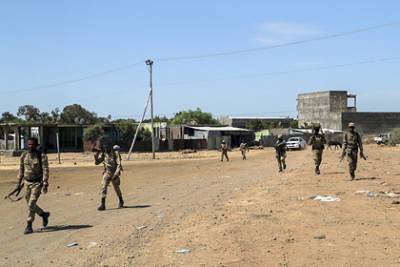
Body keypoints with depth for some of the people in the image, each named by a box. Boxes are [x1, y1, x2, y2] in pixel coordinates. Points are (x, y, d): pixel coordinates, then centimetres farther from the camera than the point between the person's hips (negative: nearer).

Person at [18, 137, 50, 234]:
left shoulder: (42, 156, -11)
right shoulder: (24, 156, 4)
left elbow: (45, 171, -14)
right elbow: (21, 169, 15)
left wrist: (45, 184, -19)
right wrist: (19, 182, 14)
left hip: (37, 183, -6)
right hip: (27, 182, 6)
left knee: (31, 204, -12)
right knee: (30, 204, 12)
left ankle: (29, 226, -2)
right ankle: (44, 214, 36)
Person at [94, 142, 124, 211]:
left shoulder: (115, 153, -15)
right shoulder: (103, 154, -1)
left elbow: (119, 164, -18)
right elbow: (96, 162, 3)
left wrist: (116, 174, -25)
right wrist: (96, 155, -13)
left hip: (114, 173, -3)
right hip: (106, 173, 3)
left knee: (116, 188, 7)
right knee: (104, 187, -10)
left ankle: (121, 202, 32)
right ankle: (102, 204, -10)